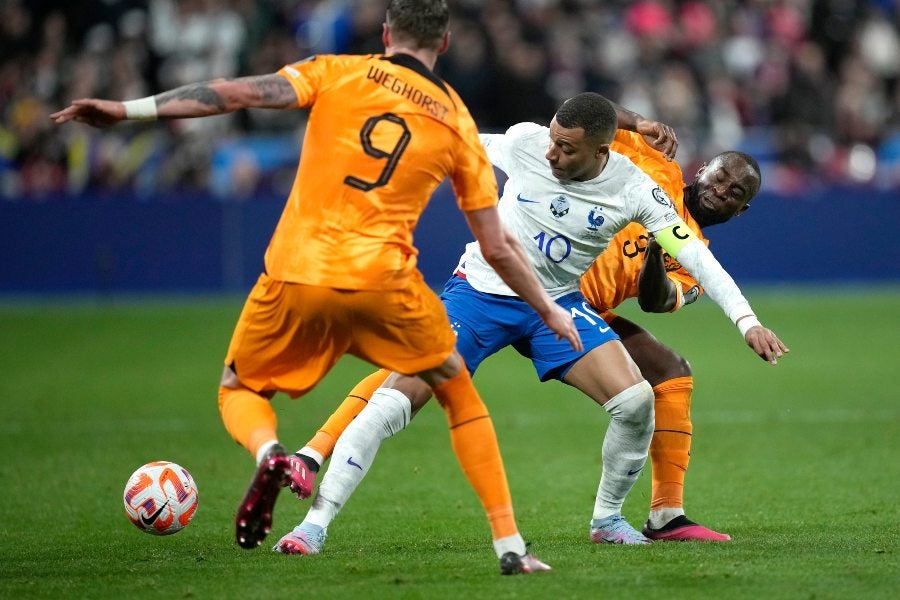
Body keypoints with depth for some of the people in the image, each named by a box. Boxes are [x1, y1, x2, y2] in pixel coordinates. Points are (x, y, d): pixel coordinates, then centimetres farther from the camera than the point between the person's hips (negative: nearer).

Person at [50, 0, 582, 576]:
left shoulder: (337, 73, 7)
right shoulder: (458, 123, 11)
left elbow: (244, 92, -7)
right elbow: (498, 248, 12)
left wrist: (129, 109, -8)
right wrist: (550, 311, 28)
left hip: (295, 275, 0)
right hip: (383, 282, 0)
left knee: (238, 389, 23)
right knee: (461, 396, 21)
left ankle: (268, 452, -12)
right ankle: (510, 545, 13)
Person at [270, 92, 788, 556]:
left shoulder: (633, 189, -15)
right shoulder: (526, 142, -15)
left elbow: (695, 255, -14)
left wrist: (747, 321, -22)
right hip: (481, 290, -1)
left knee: (636, 400, -19)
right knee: (394, 398, -17)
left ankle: (607, 518, 7)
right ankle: (316, 523, -13)